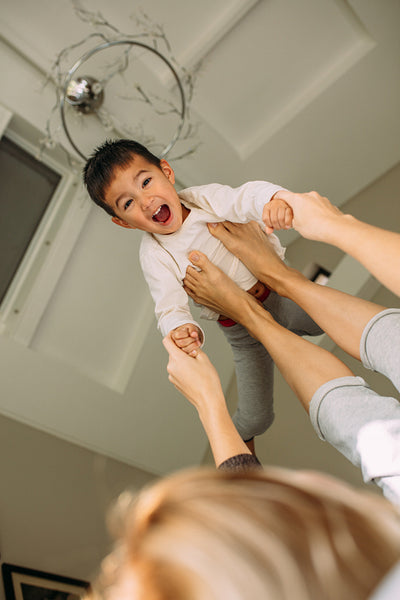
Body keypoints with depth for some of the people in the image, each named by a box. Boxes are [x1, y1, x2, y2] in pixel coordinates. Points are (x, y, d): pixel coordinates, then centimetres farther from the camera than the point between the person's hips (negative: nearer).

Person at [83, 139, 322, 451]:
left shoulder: (204, 198, -15)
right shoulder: (154, 255, -17)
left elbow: (245, 196, -30)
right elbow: (171, 307, -24)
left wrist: (274, 199, -54)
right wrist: (181, 330, -49)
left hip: (278, 293, 2)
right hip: (245, 334, -2)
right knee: (256, 417, -2)